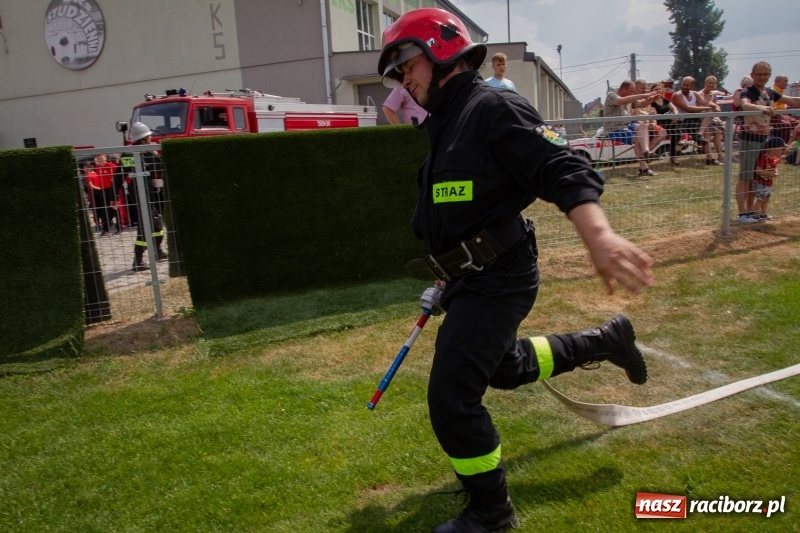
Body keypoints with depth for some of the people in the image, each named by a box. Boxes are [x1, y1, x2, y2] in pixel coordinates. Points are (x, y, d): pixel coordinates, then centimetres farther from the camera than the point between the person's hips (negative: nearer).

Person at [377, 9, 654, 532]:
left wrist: (599, 236, -43)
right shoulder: (446, 125, 14)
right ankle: (606, 340, 44)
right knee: (504, 367, 27)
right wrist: (449, 279, 26)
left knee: (452, 397, -8)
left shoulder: (494, 107, -15)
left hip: (498, 278, -10)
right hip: (470, 277, 10)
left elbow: (565, 171, -26)